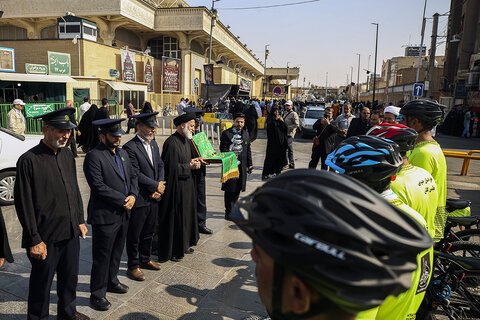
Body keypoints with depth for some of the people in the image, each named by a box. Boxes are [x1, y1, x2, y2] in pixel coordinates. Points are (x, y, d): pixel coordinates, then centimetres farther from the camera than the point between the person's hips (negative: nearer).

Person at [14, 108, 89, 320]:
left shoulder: (67, 155, 5)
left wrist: (80, 221, 13)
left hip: (71, 233, 7)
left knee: (70, 277, 22)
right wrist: (34, 240, -14)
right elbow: (24, 204, -15)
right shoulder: (29, 160, -16)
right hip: (46, 238, -6)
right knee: (42, 283, 12)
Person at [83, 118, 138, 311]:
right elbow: (99, 186, -22)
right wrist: (124, 200, -18)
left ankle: (111, 281, 41)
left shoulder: (122, 153, 11)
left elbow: (132, 176, 14)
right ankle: (97, 294, 21)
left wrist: (133, 195, -5)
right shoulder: (94, 156, -15)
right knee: (102, 256, 5)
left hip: (123, 214, 8)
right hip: (105, 216, -8)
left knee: (117, 252, 22)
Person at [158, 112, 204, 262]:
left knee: (186, 214, 18)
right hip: (175, 186, -10)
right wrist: (190, 166, -16)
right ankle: (171, 251, 15)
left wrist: (193, 160, 3)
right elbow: (172, 167, -23)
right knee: (174, 218, 0)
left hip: (186, 184, 10)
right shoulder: (171, 143, -20)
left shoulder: (185, 140, 10)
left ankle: (183, 245, 33)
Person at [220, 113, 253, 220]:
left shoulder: (246, 133, 14)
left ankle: (232, 208, 29)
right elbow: (223, 149, -8)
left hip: (242, 166, 5)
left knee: (237, 189, 12)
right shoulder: (226, 133, -4)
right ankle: (228, 212, 11)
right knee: (230, 190, -1)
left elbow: (248, 150, 17)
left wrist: (250, 165, 15)